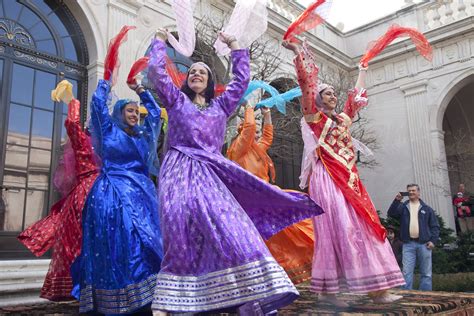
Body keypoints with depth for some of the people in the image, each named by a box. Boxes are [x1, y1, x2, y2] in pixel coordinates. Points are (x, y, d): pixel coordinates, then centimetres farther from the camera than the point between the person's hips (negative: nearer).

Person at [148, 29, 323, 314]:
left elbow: (242, 79, 24)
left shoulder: (220, 106, 24)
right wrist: (160, 42, 22)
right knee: (179, 241, -11)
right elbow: (156, 71, 9)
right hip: (181, 174, -2)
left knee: (232, 231, -12)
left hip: (212, 177, 2)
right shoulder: (176, 100, 17)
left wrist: (234, 47, 29)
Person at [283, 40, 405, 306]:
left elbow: (356, 97, 38)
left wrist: (362, 72, 50)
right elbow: (307, 82, -1)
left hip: (350, 178, 7)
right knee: (336, 226, -15)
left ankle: (376, 288, 1)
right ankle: (327, 289, -12)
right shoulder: (313, 115, 6)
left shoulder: (344, 119, 23)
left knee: (363, 227, 0)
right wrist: (298, 51, -2)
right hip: (327, 177, -7)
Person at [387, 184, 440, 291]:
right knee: (407, 272, -4)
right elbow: (391, 214, -6)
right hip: (408, 244, 0)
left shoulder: (426, 209, 11)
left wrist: (433, 240, -4)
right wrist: (397, 201, -17)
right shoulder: (403, 207, 11)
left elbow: (435, 226, 8)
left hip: (424, 244, 1)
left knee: (426, 273, 4)